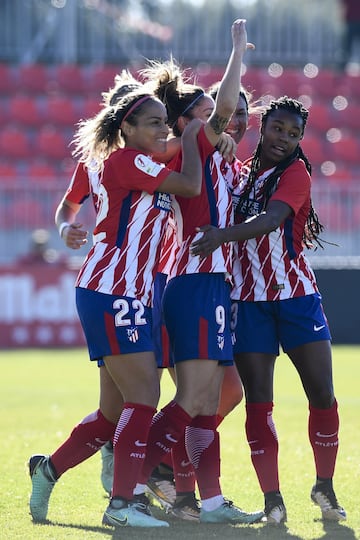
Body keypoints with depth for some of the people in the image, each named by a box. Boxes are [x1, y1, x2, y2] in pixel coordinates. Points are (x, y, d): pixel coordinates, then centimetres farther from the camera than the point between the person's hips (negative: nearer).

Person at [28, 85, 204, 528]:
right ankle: (122, 503, -13)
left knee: (116, 410, 12)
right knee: (143, 395, -13)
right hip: (111, 294, -10)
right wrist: (190, 137, -1)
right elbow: (191, 185, -14)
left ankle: (48, 470, 23)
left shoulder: (142, 167, 20)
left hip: (131, 296, 10)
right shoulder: (126, 160, -10)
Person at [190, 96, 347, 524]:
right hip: (249, 300, 3)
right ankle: (272, 497, 0)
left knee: (322, 395, -6)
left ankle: (324, 487, 10)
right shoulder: (239, 172, 11)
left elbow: (271, 219, -23)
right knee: (258, 400, -4)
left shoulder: (295, 172, -4)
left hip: (297, 296, -3)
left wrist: (224, 234, -38)